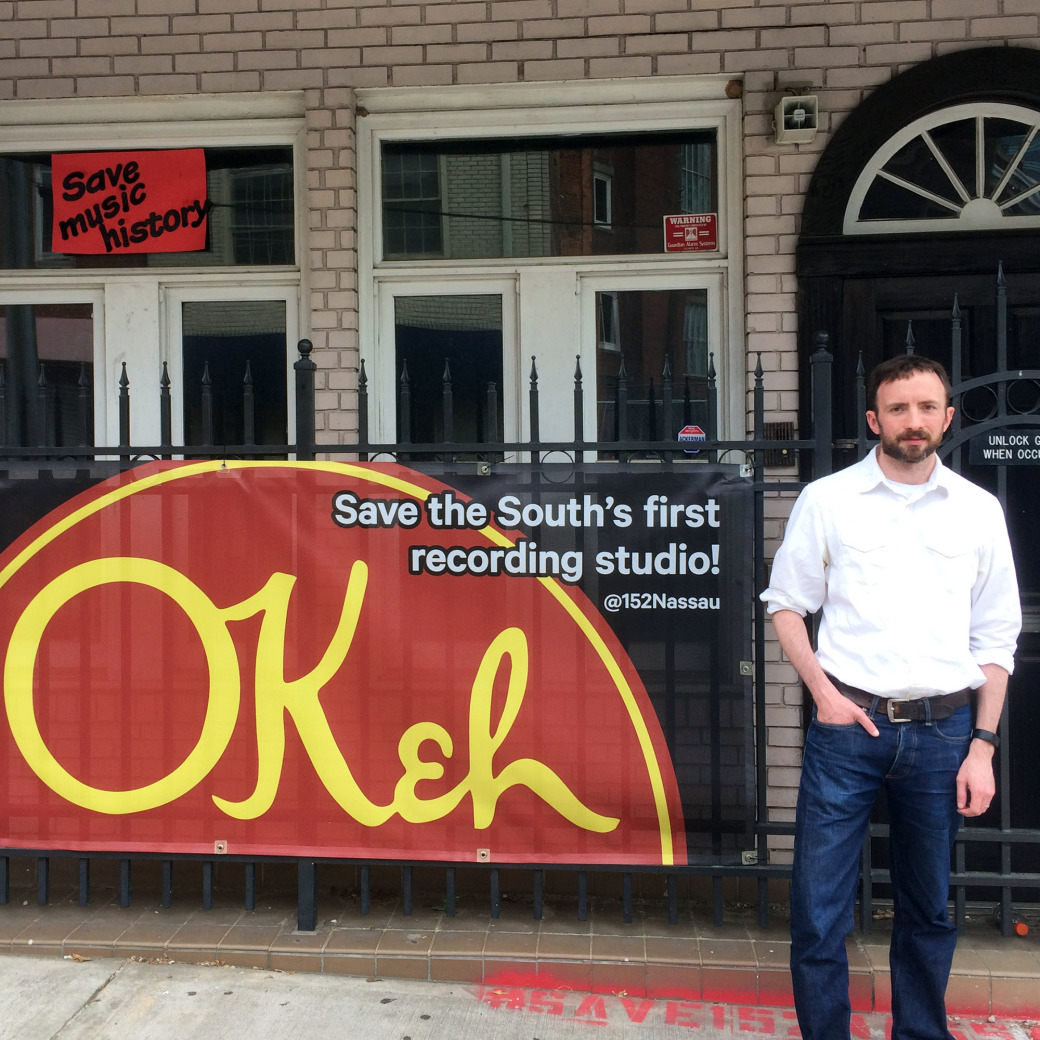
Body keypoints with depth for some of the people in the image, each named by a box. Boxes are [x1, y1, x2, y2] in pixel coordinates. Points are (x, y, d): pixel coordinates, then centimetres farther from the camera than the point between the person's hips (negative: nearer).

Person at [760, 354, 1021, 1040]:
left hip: (943, 730, 2)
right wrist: (823, 690, -7)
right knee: (818, 906, 0)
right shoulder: (827, 500, 3)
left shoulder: (979, 510, 7)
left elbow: (996, 639, 9)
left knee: (929, 909, 15)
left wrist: (983, 746, 3)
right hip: (849, 725, -1)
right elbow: (785, 603, 6)